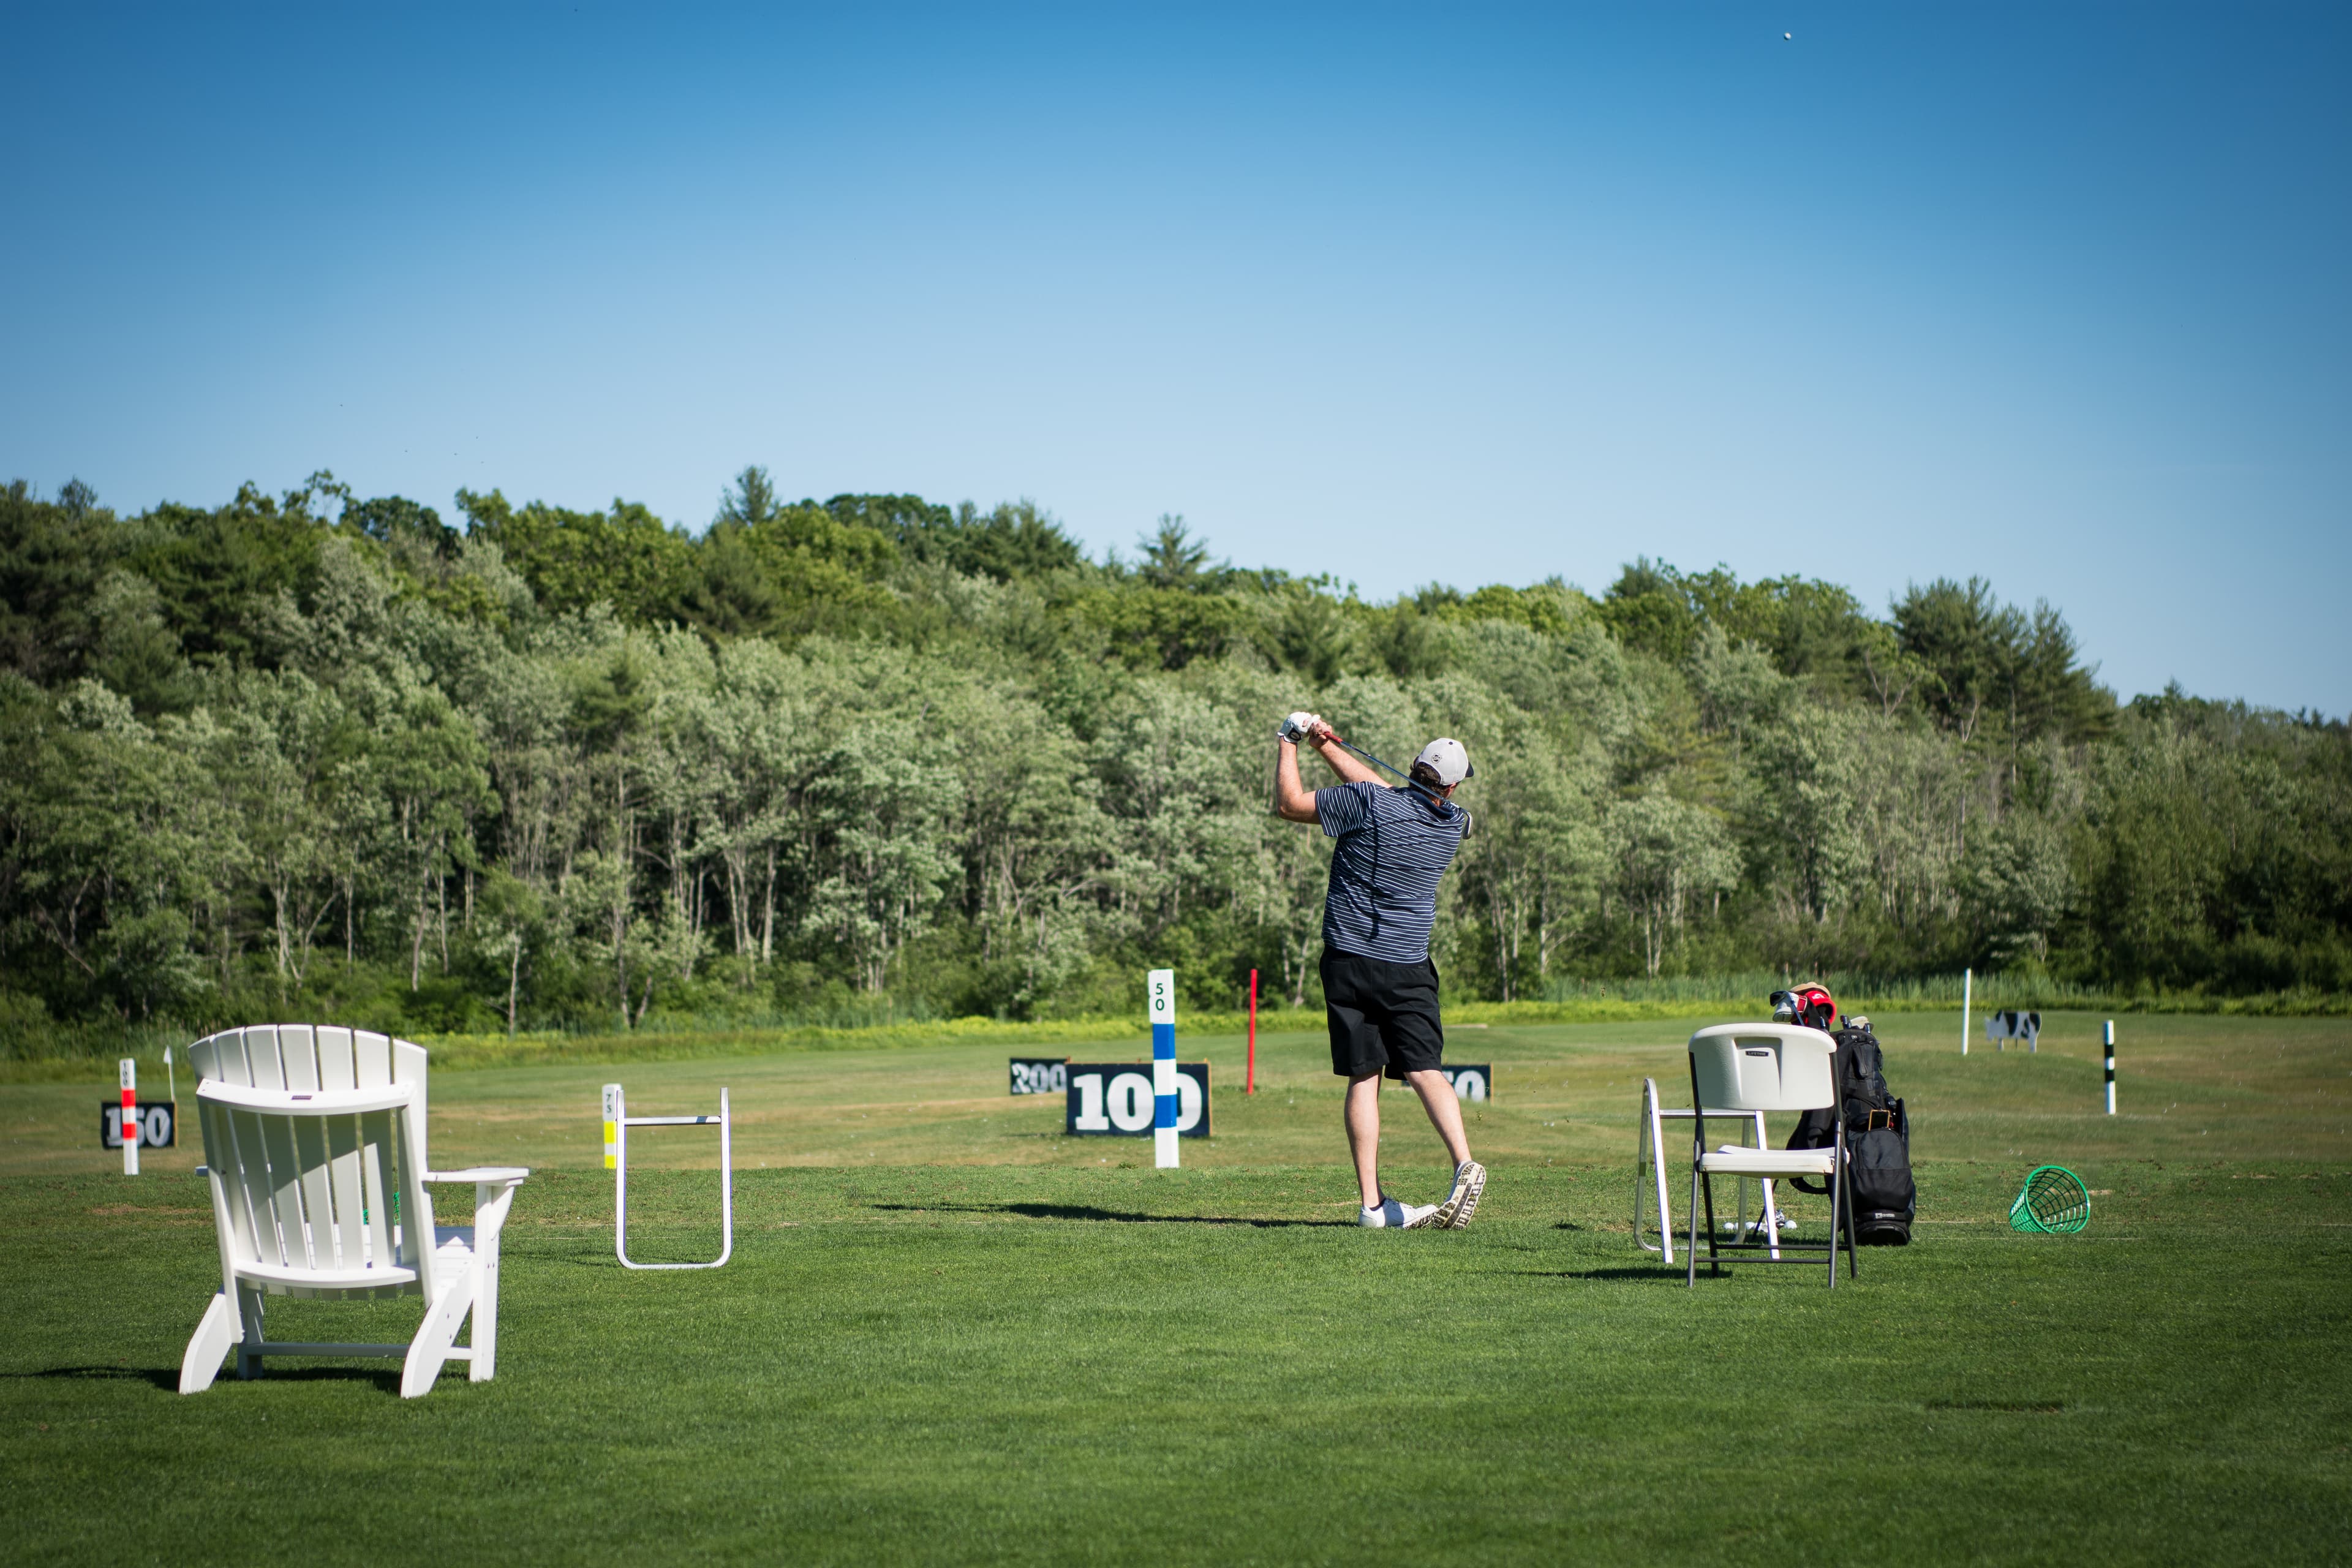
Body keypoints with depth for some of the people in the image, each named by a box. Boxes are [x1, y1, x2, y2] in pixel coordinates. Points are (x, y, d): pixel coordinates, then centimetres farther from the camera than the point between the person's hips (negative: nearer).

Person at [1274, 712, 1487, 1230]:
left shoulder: (1369, 804, -11)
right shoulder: (1454, 825, 2)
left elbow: (1289, 804, -1)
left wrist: (1290, 743, 12)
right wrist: (1328, 745, 18)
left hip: (1349, 961, -1)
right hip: (1408, 968, 1)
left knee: (1362, 1078, 2)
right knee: (1424, 1069, -3)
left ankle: (1372, 1202, 0)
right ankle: (1464, 1163, -27)